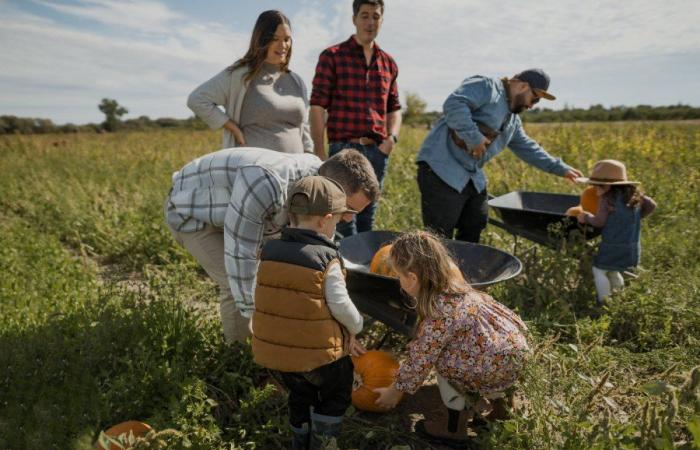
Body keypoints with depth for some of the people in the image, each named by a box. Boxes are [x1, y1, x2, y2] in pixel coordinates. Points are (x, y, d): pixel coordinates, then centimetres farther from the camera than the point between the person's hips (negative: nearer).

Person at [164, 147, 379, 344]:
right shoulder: (267, 185, -42)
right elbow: (240, 253, -34)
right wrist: (252, 312, -24)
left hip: (223, 206, 8)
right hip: (191, 211, -7)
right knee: (237, 286, -18)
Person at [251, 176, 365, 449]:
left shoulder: (269, 251, -3)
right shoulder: (327, 259, -20)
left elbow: (269, 298, 5)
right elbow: (339, 304, -18)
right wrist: (355, 326, 2)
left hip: (273, 349, 6)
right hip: (318, 352, -5)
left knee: (300, 395, 31)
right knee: (336, 395, 23)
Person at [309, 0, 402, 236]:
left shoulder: (389, 63, 14)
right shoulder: (332, 56, 0)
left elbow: (394, 108, 21)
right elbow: (317, 106, -5)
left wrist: (392, 137, 1)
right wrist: (319, 152, -12)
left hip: (377, 152, 5)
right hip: (344, 148, -4)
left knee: (367, 219, 12)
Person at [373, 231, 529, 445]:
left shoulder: (440, 314, -26)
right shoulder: (452, 285, 0)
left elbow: (420, 360, -14)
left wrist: (395, 391, 1)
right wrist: (406, 364, 17)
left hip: (500, 365, -9)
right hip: (512, 343, 9)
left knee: (444, 362, -6)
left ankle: (454, 427, 11)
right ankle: (496, 399, 33)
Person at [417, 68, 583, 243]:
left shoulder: (513, 120, 22)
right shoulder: (486, 87, -6)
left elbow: (528, 148, 30)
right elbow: (453, 104, -22)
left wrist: (561, 169, 28)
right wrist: (474, 138, -24)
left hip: (473, 178, 10)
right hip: (442, 171, -10)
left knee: (473, 232, 12)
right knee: (440, 238, -8)